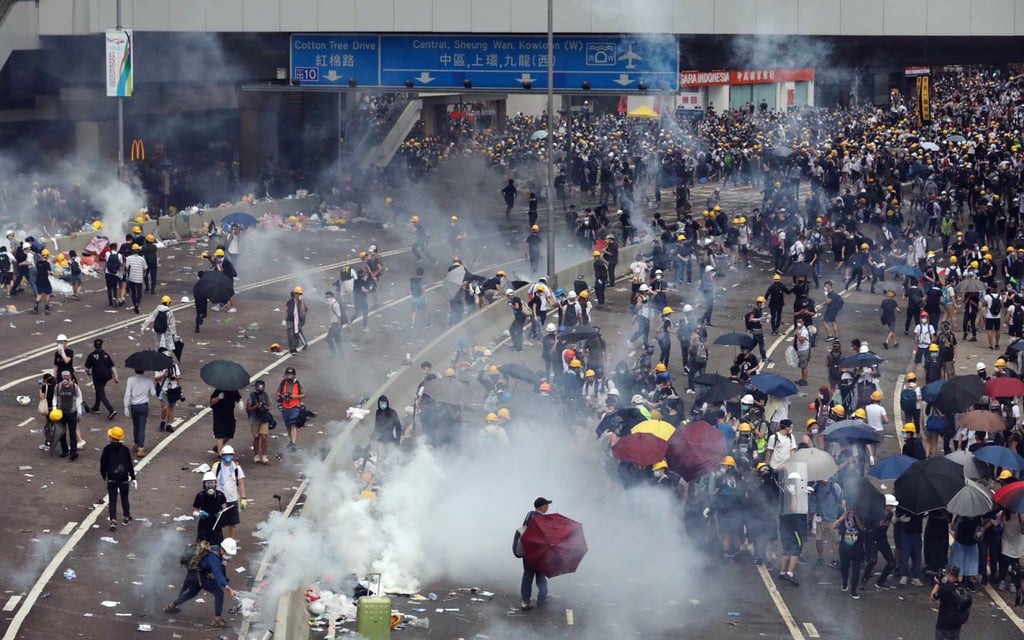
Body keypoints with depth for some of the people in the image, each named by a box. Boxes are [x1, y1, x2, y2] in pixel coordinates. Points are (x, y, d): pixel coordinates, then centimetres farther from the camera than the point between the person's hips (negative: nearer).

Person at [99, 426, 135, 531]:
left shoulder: (107, 449, -10)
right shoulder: (125, 449, -5)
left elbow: (103, 463, -3)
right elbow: (130, 464, 0)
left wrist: (103, 475, 14)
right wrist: (133, 478, 8)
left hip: (111, 478, -2)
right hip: (124, 478, 2)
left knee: (112, 500, 1)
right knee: (124, 498, 18)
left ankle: (113, 521, -12)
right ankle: (127, 518, 29)